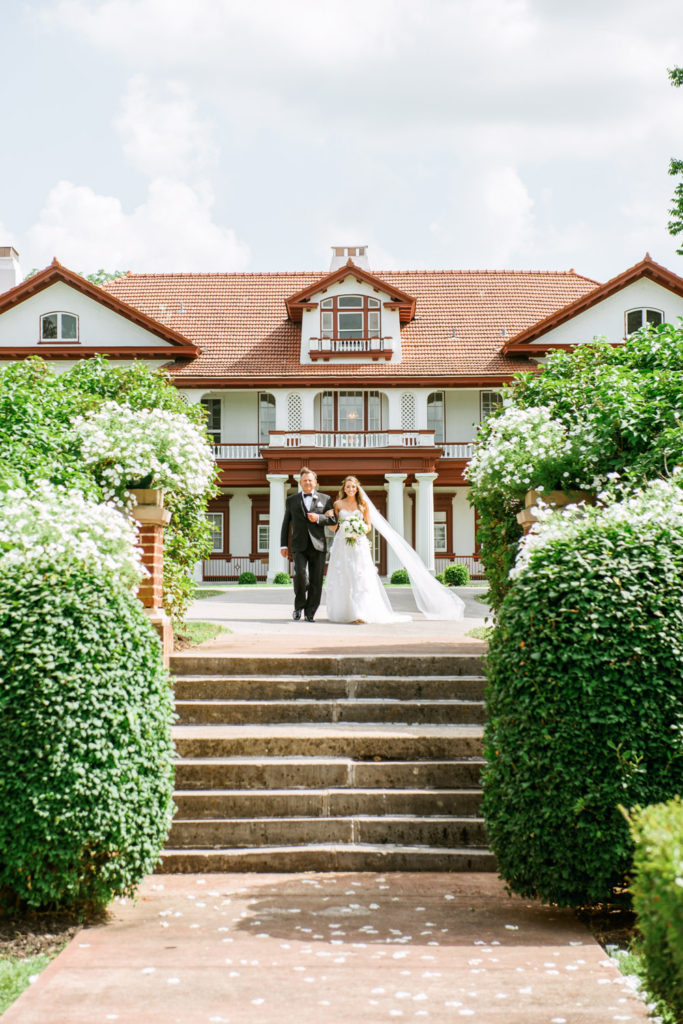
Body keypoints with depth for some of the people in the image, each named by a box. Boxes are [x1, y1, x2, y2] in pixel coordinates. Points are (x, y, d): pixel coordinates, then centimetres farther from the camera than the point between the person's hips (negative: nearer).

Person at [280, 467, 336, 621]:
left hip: (318, 545, 1)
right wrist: (283, 545, 8)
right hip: (299, 546, -1)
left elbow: (333, 520, 7)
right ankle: (299, 606, 3)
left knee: (316, 581, -1)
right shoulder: (291, 500, 13)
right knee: (300, 574, -19)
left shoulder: (325, 499, 11)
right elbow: (285, 524, 14)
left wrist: (318, 518, -10)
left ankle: (310, 613, 10)